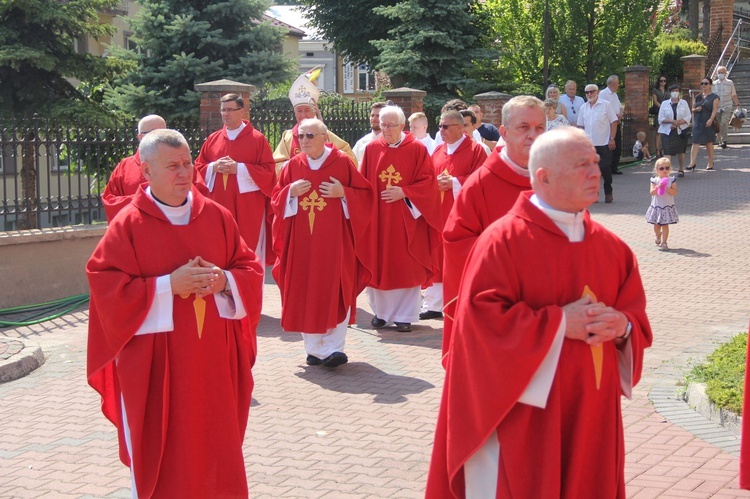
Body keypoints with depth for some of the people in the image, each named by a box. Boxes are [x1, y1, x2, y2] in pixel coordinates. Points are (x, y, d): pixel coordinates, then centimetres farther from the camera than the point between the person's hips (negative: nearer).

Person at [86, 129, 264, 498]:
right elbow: (107, 290, -12)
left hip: (213, 359, 4)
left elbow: (250, 269, 7)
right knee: (161, 451, 5)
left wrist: (224, 281, -14)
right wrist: (168, 285, -19)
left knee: (216, 439, 11)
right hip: (156, 364, -3)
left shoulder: (217, 216, 4)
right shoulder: (128, 225, -8)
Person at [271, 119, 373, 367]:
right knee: (305, 293, 3)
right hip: (302, 241, 3)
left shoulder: (342, 162, -1)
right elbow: (276, 198, 12)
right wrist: (291, 192, -8)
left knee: (335, 292, -7)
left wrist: (343, 193, -15)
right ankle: (314, 347, 14)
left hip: (334, 240, -3)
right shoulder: (293, 165, 8)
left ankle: (333, 347, -1)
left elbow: (365, 194, 2)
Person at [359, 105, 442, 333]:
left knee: (406, 267, 2)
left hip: (406, 218, -2)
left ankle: (405, 315, 11)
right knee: (378, 265, 6)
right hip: (377, 217, 2)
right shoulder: (372, 149, 4)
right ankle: (381, 311, 20)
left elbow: (428, 182, -5)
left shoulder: (417, 149, -3)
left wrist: (404, 193, -15)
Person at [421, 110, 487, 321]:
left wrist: (455, 183, -16)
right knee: (438, 258, 6)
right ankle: (434, 306, 12)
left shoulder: (475, 150, -3)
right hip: (439, 213, 5)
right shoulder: (438, 151, 14)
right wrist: (436, 183, -7)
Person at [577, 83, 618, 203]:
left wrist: (612, 139, -10)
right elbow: (581, 126, 15)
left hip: (604, 144, -4)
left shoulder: (605, 105, -1)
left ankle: (608, 193, 12)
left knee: (605, 168, -1)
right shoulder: (584, 107, 10)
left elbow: (613, 122, -3)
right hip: (589, 144, 4)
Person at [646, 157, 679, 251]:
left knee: (665, 225, -3)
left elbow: (675, 193, -10)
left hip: (667, 207, -1)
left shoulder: (672, 180, -3)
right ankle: (658, 236, 41)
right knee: (656, 225, 11)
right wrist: (658, 187, -26)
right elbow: (651, 192, -11)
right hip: (656, 207, 1)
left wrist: (667, 188, -23)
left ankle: (663, 242, 4)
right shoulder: (654, 180, -2)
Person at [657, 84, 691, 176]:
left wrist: (678, 123, -14)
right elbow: (660, 118, 0)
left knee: (680, 150, 7)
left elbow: (688, 117, 1)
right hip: (667, 131, -1)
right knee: (667, 151, -12)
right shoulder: (664, 103, 6)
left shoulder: (684, 103, 7)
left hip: (680, 130, 1)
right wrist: (672, 121, -15)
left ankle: (681, 169, 21)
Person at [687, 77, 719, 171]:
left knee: (709, 143, 6)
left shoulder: (714, 97, 0)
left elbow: (715, 109, -10)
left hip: (708, 122, -3)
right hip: (697, 121, 4)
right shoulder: (697, 97, 14)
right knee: (695, 142, -7)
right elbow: (692, 108, 18)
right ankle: (692, 163, -14)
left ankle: (710, 163, 18)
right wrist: (696, 109, -6)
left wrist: (711, 119, -24)